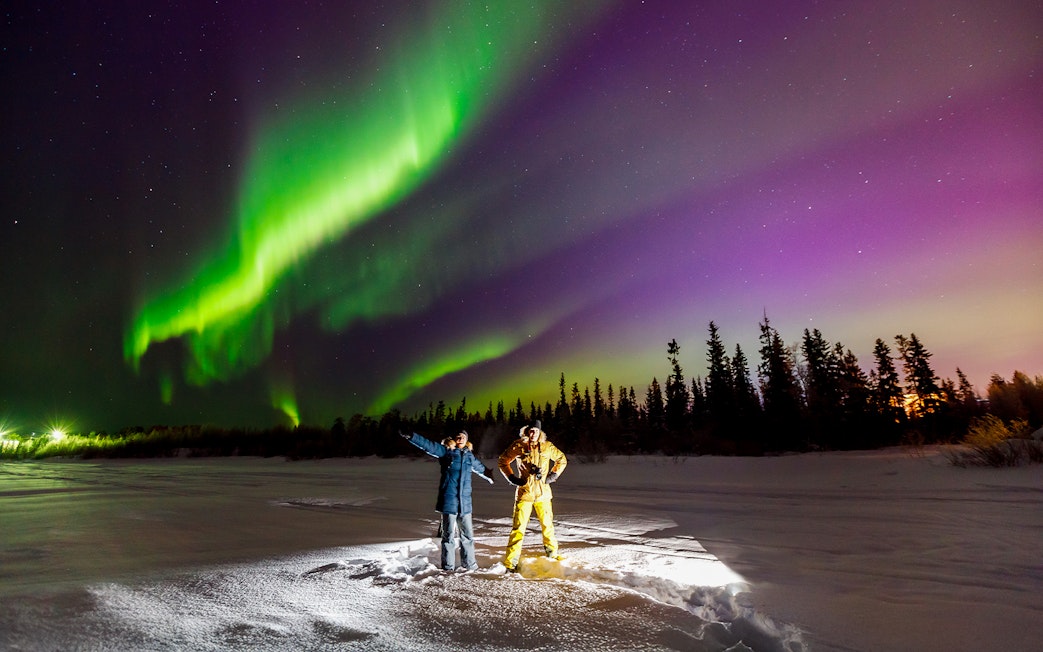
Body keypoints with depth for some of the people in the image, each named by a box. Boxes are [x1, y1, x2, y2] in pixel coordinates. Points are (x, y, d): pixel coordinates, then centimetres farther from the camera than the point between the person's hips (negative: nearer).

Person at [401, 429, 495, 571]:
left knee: (468, 533, 11)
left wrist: (489, 474, 52)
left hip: (465, 500, 5)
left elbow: (480, 467, 34)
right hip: (449, 499, -5)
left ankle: (469, 563, 26)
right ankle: (448, 566, 16)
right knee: (449, 533, 2)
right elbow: (428, 445, -11)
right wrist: (411, 437, -23)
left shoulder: (469, 455, 15)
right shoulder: (446, 451, 0)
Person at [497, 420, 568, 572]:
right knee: (519, 527, -3)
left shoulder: (547, 447, 2)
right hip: (524, 492, -2)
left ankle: (552, 552, 34)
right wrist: (512, 478, -1)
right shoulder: (518, 446, -4)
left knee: (547, 524, 13)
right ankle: (511, 560, 6)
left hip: (543, 493, 3)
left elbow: (562, 459, 17)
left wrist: (553, 475, 7)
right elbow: (503, 461, 8)